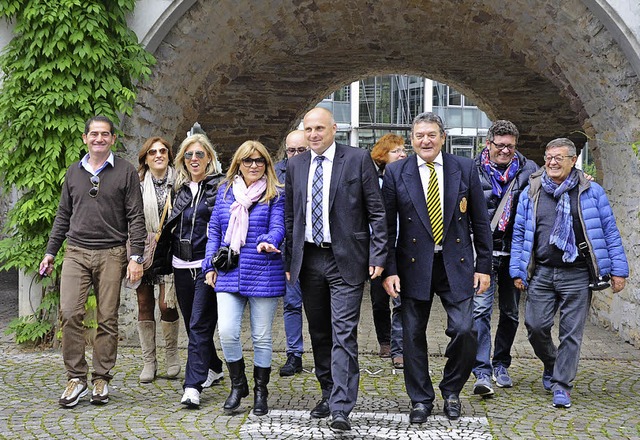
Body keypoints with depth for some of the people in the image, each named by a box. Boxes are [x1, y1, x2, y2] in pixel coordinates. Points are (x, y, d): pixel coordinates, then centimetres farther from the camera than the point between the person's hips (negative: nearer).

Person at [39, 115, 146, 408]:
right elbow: (63, 216, 19)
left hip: (111, 254, -2)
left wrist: (136, 257, -7)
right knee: (69, 313, -10)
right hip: (76, 252, 2)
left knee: (107, 320, 0)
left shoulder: (125, 171, 3)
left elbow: (135, 217, 0)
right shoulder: (74, 172, 14)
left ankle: (101, 379, 11)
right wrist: (50, 253, 15)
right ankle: (76, 378, 1)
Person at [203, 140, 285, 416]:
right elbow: (214, 230, 13)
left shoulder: (275, 194, 2)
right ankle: (238, 386, 13)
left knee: (262, 337, 5)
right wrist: (210, 265, 5)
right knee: (227, 332, -10)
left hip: (263, 275, -2)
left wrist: (268, 242, -31)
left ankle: (261, 393, 22)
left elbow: (278, 228, -9)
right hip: (229, 274, 2)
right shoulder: (225, 191, 11)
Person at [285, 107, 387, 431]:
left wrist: (378, 256, -9)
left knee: (344, 334, -9)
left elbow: (377, 211, -3)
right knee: (319, 333, 13)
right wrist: (289, 261, 9)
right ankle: (328, 394, 27)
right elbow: (290, 215, 14)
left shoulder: (358, 159, -2)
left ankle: (341, 408, -10)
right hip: (308, 259, 5)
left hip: (345, 260, -5)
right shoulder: (295, 165, 10)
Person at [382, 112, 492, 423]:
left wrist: (484, 265, 3)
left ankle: (451, 391, 18)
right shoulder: (396, 173, 1)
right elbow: (388, 226, 1)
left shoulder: (465, 169, 3)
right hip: (414, 266, 0)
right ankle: (421, 399, 22)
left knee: (465, 331, -7)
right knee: (413, 335, 6)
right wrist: (389, 269, -5)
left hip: (456, 265, 0)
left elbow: (480, 221, 6)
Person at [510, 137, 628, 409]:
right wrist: (517, 271, 5)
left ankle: (561, 385, 11)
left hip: (577, 275, -2)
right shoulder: (530, 193, 8)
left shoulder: (591, 192, 3)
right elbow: (519, 233, 10)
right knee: (536, 326, 0)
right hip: (541, 273, 2)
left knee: (571, 332, 0)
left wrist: (618, 269, -1)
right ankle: (551, 364, 29)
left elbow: (609, 231, 4)